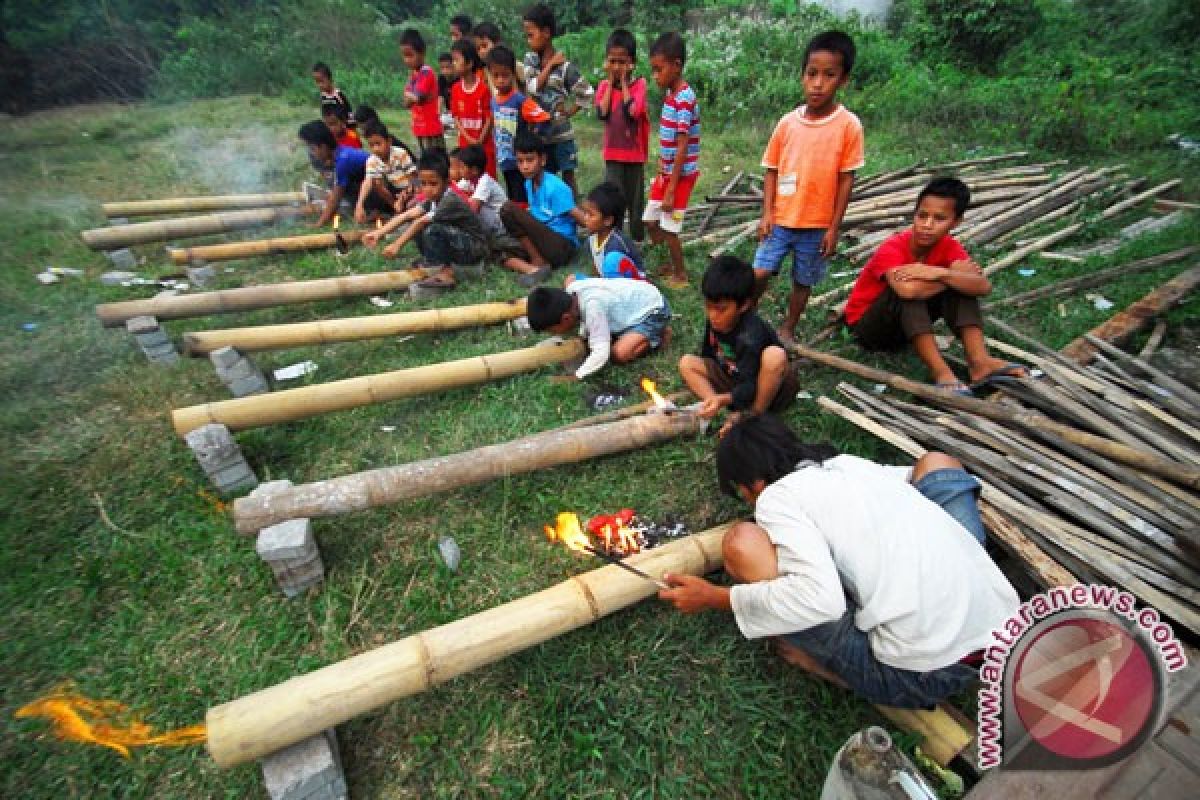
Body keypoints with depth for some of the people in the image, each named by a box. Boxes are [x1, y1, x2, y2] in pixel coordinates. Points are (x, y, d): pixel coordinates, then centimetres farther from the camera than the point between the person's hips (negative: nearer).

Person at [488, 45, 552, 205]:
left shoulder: (520, 101, -13)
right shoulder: (494, 101, 8)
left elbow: (543, 119, -19)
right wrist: (498, 152, 13)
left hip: (520, 162, -7)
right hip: (504, 163, 7)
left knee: (522, 202, -5)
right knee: (512, 202, 16)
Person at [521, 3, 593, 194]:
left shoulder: (565, 66, -8)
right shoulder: (530, 59, 4)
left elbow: (586, 92, -5)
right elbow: (533, 87, -11)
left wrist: (568, 112, -5)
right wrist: (550, 65, -11)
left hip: (561, 135, -4)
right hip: (539, 134, 4)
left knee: (568, 179, 4)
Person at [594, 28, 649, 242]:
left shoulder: (639, 84, -4)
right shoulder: (604, 85, 3)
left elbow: (632, 112, -19)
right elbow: (602, 113, -12)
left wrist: (623, 82, -11)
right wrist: (611, 82, -8)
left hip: (635, 152, -1)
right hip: (613, 153, 1)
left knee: (635, 199, 10)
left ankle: (638, 240, 23)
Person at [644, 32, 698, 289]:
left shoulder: (684, 99, -19)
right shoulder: (670, 95, 8)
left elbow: (682, 148, -21)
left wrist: (671, 190, -22)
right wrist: (661, 171, 13)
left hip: (681, 175, -9)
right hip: (667, 172, 9)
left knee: (668, 228, -1)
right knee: (651, 222, 14)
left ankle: (680, 275, 18)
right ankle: (672, 264, 32)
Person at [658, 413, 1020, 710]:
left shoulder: (775, 495, -5)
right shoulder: (850, 463, 15)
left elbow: (822, 599, -21)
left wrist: (716, 597, -7)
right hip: (1003, 626, 7)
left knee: (742, 542, -6)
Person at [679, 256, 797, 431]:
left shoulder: (751, 335, -29)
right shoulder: (715, 321, -10)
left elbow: (750, 388, -33)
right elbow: (706, 356, 7)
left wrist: (723, 399, -51)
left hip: (768, 386, -6)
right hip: (736, 382, 7)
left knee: (775, 354, -38)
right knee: (686, 363, -9)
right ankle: (726, 414, -22)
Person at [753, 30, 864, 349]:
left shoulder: (849, 124, -8)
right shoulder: (788, 122, -2)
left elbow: (846, 179, -6)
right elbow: (771, 170, 4)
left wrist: (834, 228, -7)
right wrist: (767, 213, -5)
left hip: (817, 225, -1)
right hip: (779, 220, 1)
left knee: (803, 282, 11)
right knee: (759, 273, -9)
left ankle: (787, 330, 30)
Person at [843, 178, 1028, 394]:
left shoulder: (948, 246, -9)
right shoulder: (892, 249, -25)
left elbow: (984, 286, -24)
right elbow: (908, 290, -47)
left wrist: (941, 273, -39)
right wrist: (955, 275, -30)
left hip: (908, 325, 6)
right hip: (866, 325, -5)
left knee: (958, 283, -14)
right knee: (909, 288, -33)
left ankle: (979, 361, -27)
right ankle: (941, 372, -38)